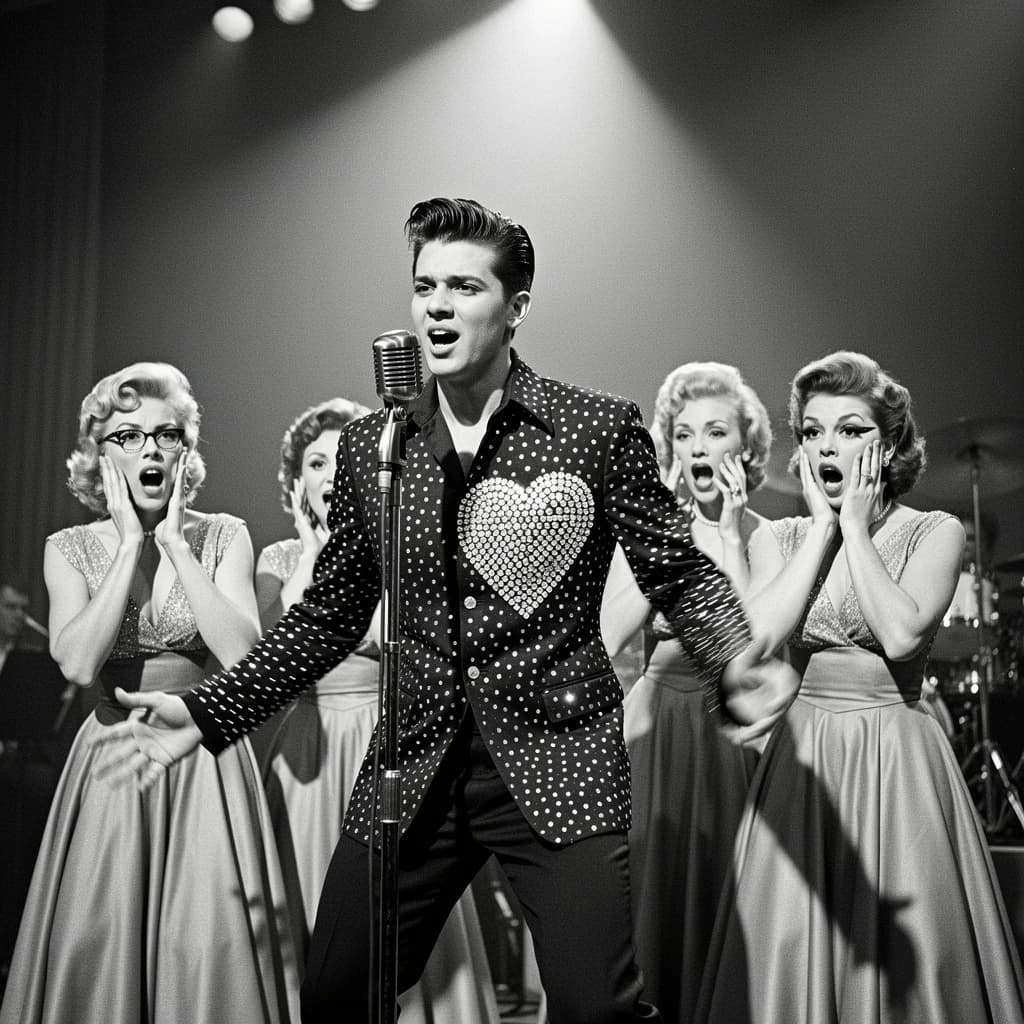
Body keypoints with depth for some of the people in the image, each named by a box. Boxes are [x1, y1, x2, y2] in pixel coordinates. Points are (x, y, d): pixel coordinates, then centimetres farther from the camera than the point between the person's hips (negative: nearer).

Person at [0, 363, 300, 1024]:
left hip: (207, 765, -1)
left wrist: (174, 541, -13)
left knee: (209, 946, -7)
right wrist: (130, 544, -13)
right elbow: (80, 664, -15)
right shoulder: (71, 549, 2)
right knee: (97, 950, 0)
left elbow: (243, 654, -15)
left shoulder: (223, 537, 0)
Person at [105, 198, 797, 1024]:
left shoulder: (601, 427, -2)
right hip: (412, 771, 3)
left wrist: (734, 666, -18)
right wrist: (208, 714, 6)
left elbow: (681, 575, 2)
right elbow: (331, 615, 13)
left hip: (558, 760, -3)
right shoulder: (370, 445, 7)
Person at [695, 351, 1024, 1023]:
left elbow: (901, 634, -18)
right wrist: (824, 525, -6)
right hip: (802, 764, 2)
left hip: (900, 766, -2)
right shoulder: (777, 539, 7)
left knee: (906, 955, 0)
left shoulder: (934, 532, 0)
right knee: (792, 953, 3)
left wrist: (856, 524, -9)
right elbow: (760, 636, -12)